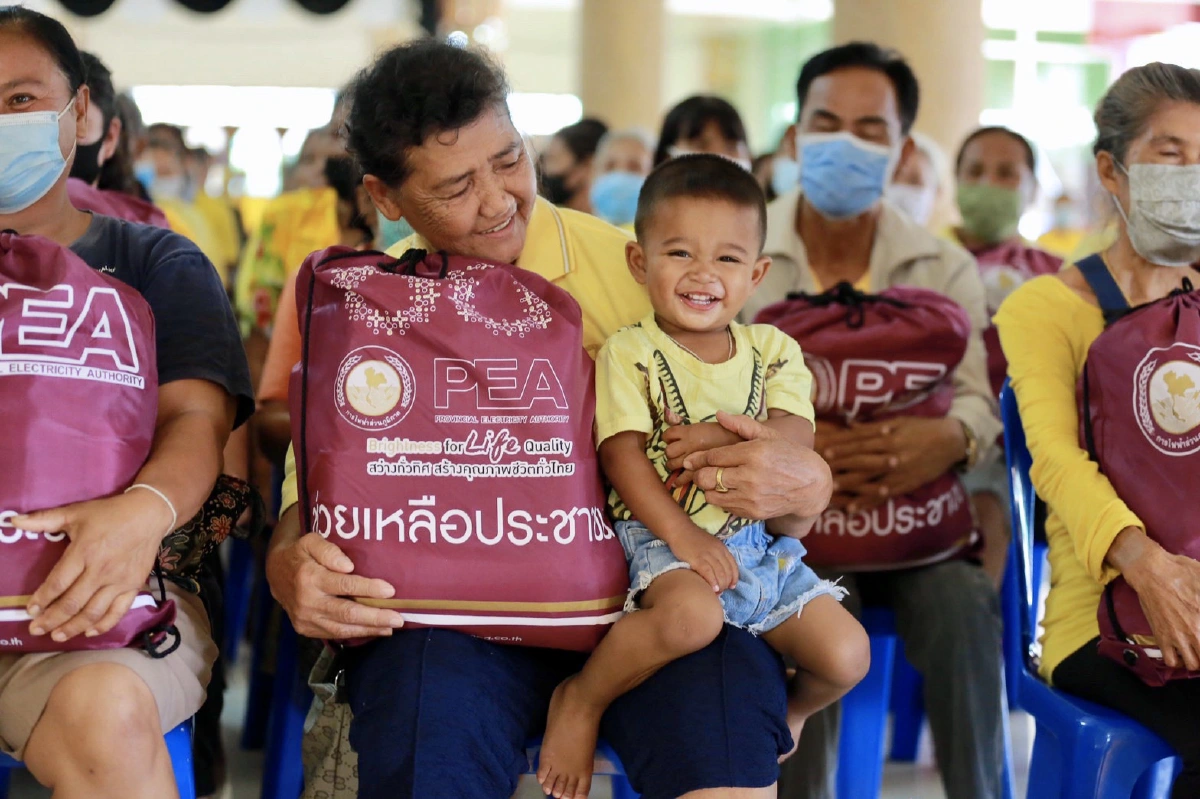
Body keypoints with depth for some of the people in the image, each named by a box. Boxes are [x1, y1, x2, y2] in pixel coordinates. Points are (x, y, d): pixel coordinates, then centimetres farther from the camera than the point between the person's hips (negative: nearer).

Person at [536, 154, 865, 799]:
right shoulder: (629, 352, -3)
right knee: (691, 616, -38)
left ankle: (790, 712, 30)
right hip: (662, 537, -5)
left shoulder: (773, 351, 10)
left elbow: (793, 437, -2)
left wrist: (720, 438, -20)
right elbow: (623, 457, -11)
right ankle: (580, 700, -10)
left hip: (761, 541, 5)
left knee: (847, 655, -7)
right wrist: (681, 533, -22)